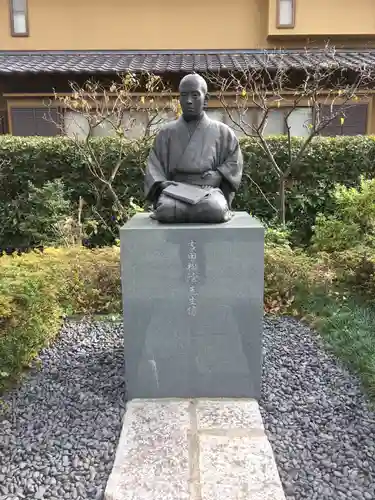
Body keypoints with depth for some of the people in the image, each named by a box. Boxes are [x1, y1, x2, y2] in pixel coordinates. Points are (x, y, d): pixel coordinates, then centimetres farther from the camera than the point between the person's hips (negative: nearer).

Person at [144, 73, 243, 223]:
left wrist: (219, 174, -5)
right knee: (167, 209, -35)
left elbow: (234, 161, 15)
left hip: (209, 189, -1)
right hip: (176, 189, 1)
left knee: (214, 209, -37)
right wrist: (161, 184, -11)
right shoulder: (166, 132, 14)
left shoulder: (222, 132, 13)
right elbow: (154, 167, 9)